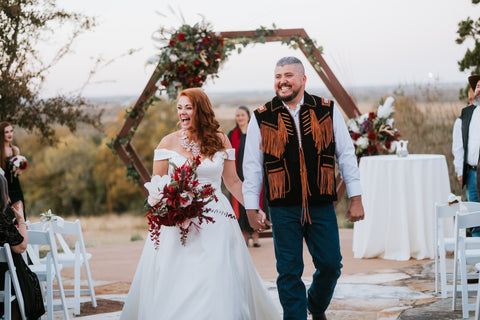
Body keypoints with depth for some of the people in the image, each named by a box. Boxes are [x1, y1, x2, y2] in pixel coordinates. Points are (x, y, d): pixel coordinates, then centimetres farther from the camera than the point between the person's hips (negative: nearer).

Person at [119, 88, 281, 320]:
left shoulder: (220, 141, 5)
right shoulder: (169, 142, 3)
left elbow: (233, 182, 12)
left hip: (216, 222, 0)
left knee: (220, 287, -4)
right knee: (174, 289, -3)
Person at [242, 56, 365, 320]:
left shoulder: (328, 111, 4)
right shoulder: (261, 118, 2)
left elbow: (346, 155, 7)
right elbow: (252, 166, 5)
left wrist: (355, 198, 4)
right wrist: (251, 209, 2)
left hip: (322, 206, 1)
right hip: (283, 209, -1)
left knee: (330, 264, 4)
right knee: (289, 271, 1)